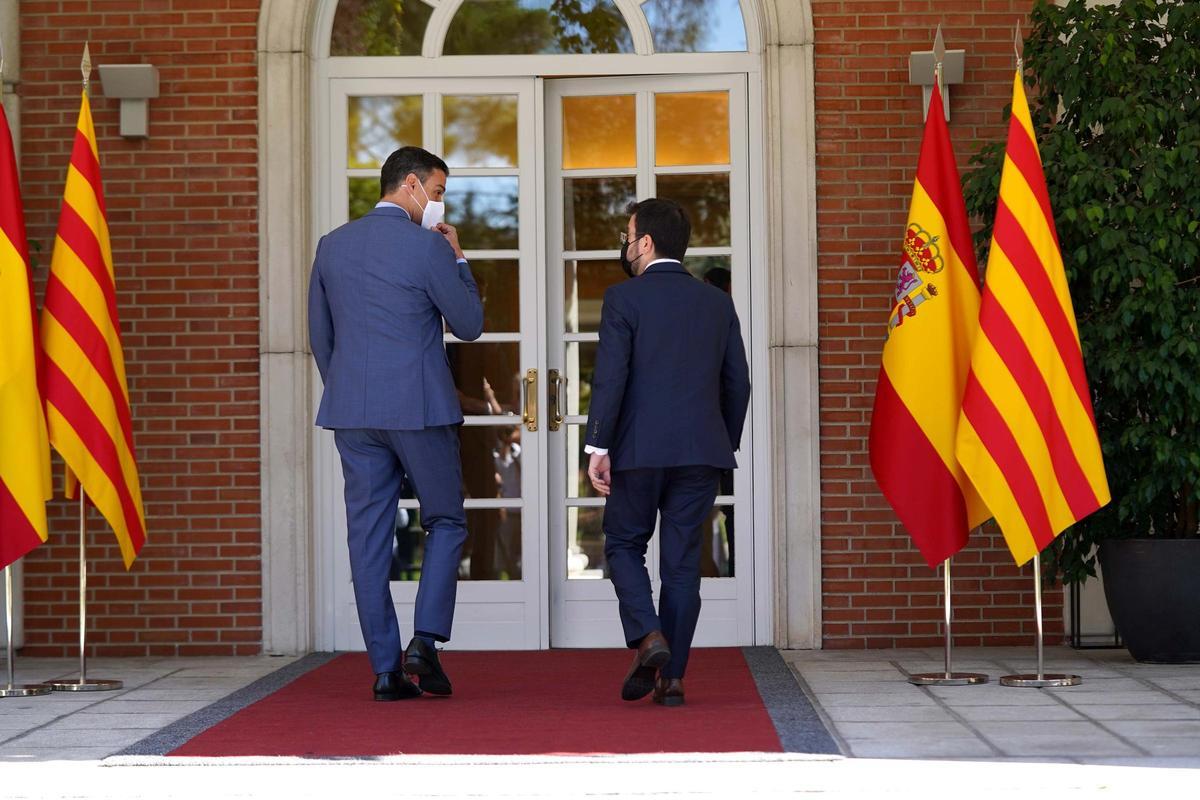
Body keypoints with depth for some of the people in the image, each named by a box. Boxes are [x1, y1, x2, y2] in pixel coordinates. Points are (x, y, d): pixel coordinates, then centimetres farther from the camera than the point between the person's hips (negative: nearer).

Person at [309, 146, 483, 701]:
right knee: (445, 523, 11)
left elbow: (319, 336, 14)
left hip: (352, 412, 5)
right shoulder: (428, 247, -8)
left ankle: (386, 670, 7)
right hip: (420, 407, -5)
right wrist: (457, 259, 8)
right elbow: (470, 325, -1)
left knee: (368, 536, 6)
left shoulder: (332, 246, 9)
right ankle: (424, 642, -4)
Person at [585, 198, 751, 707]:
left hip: (639, 451, -4)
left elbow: (610, 377, -12)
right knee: (682, 560, 7)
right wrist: (725, 445, 20)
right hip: (701, 452, 4)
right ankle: (672, 676, 5)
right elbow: (737, 383, 11)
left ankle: (647, 637, -9)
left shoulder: (624, 298, -4)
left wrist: (597, 446, -10)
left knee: (624, 545, 13)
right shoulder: (717, 303, 10)